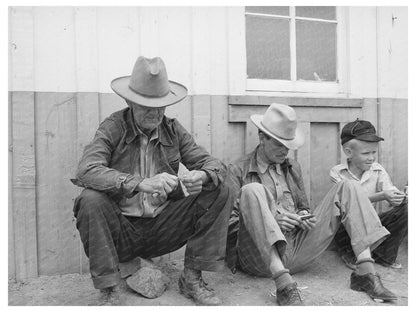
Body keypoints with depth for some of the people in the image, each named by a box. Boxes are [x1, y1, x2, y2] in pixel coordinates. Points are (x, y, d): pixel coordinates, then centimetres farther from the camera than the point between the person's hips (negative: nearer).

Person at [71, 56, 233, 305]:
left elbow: (216, 165, 0)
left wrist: (202, 176, -25)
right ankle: (110, 292, -17)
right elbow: (86, 171, -24)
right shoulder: (113, 129, -7)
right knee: (91, 200, -30)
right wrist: (141, 183, -37)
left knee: (219, 192, -10)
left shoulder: (173, 130, 4)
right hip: (122, 230, -3)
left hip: (163, 228, 3)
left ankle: (192, 278, -4)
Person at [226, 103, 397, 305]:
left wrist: (305, 215, 0)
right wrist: (270, 219, -16)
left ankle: (366, 273, -16)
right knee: (252, 191, -33)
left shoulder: (293, 168, 21)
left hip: (296, 251, 5)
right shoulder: (237, 171, 4)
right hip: (261, 257, -5)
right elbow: (229, 222, -3)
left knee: (348, 187, -2)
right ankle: (284, 286, -40)